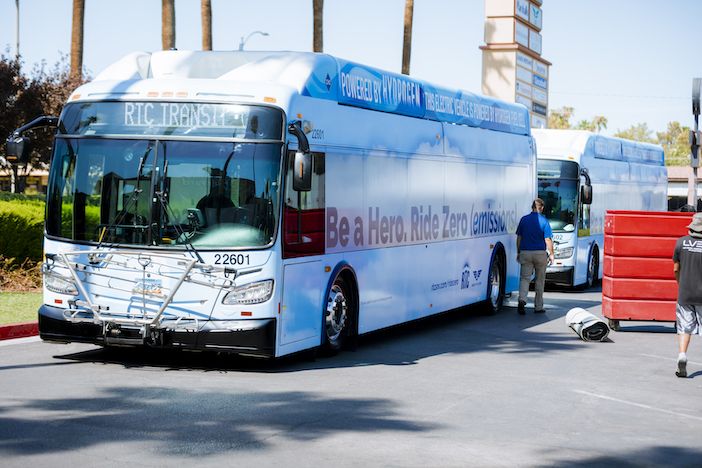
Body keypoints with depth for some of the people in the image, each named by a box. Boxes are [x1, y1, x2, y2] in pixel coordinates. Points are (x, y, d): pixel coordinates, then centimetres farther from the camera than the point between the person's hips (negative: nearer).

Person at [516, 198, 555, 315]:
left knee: (524, 278, 1)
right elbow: (548, 240, -8)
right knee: (540, 280, 10)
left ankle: (522, 299, -25)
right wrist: (551, 254, 1)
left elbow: (519, 237, 6)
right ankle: (538, 307, 16)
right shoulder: (544, 221, -6)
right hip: (540, 253, -1)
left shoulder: (524, 219, 2)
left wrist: (518, 252, 15)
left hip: (525, 252, 1)